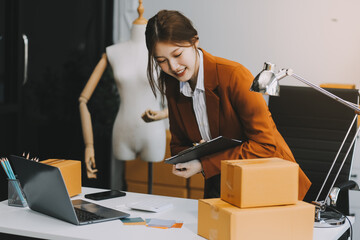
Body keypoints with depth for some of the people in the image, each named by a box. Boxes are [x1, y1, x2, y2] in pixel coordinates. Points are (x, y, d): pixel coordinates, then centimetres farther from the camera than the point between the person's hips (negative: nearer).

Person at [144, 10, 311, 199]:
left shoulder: (233, 75, -17)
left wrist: (205, 165, -22)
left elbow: (265, 144, -18)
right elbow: (178, 145, 13)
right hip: (219, 187, 5)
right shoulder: (172, 87, 2)